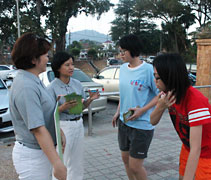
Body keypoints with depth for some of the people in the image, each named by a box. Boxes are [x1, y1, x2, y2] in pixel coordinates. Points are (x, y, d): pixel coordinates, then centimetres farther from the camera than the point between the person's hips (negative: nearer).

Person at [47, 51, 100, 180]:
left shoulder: (77, 84, 4)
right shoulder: (52, 87, -12)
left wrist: (91, 99, -6)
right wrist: (64, 107, -25)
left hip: (79, 125, 5)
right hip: (63, 126, -5)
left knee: (78, 163, 16)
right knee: (63, 164, 1)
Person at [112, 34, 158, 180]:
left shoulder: (149, 69, -16)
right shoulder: (123, 68, 6)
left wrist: (142, 110, -20)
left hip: (142, 124, -7)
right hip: (124, 122, 7)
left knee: (135, 166, -2)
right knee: (125, 159, 18)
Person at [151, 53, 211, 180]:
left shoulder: (195, 99, -33)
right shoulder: (168, 93, -9)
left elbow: (196, 149, -34)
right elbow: (153, 122, -6)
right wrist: (161, 106, -26)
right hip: (187, 149, 6)